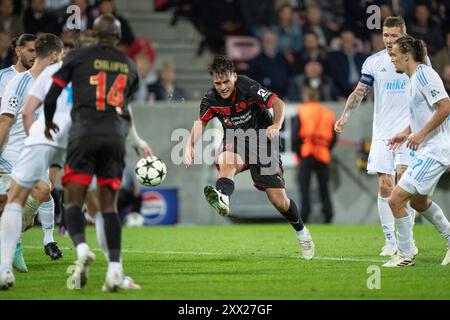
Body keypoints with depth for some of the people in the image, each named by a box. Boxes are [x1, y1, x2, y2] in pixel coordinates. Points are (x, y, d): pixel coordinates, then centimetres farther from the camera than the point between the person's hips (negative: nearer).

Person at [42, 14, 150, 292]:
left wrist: (48, 122, 21)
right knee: (110, 205, 8)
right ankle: (115, 267, -3)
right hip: (116, 135, 3)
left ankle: (82, 248, -25)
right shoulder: (129, 66, 14)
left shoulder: (78, 57, 3)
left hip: (85, 133, -3)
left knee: (73, 201, 2)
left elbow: (51, 96, 3)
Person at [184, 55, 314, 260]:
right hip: (235, 144, 3)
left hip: (262, 142, -3)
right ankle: (222, 199, -67)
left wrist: (276, 125, -44)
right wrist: (190, 145, -5)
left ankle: (301, 232, 22)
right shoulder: (211, 99, -6)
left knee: (279, 200, -6)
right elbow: (202, 122, 10)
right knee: (226, 162, -36)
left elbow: (278, 103, -25)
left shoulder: (248, 87, -19)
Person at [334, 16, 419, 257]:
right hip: (382, 133, 1)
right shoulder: (374, 62, 4)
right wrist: (345, 116, -8)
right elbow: (359, 92, 6)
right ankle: (390, 240, 6)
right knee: (384, 187, -3)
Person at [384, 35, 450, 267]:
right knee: (417, 200, 25)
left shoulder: (424, 75, -16)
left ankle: (405, 255, -2)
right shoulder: (415, 78, 14)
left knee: (396, 200, -12)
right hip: (427, 150, 11)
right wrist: (406, 132, 15)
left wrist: (420, 134, -20)